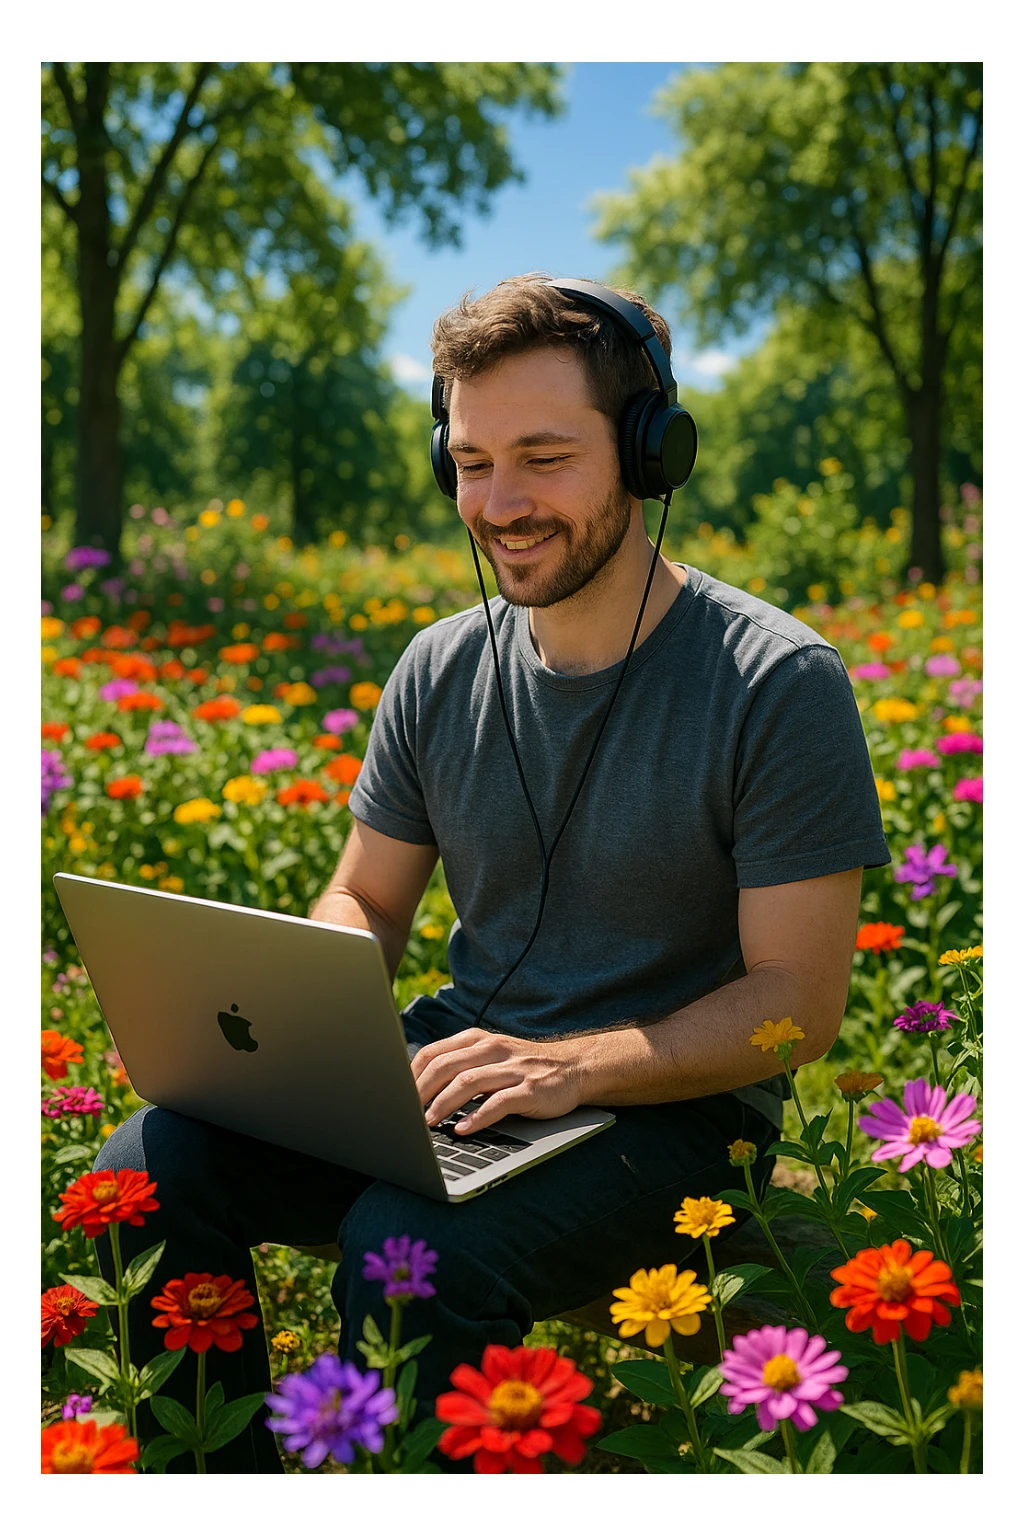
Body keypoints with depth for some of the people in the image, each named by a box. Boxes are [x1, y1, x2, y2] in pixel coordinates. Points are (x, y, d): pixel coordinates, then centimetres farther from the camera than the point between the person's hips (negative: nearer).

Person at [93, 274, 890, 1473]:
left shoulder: (780, 685, -13)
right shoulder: (440, 673, 3)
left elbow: (799, 1000, -12)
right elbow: (365, 901, 13)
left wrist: (572, 1067, -26)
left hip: (670, 1112, -5)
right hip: (452, 1070, 5)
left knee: (407, 1250, -33)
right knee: (149, 1168, -14)